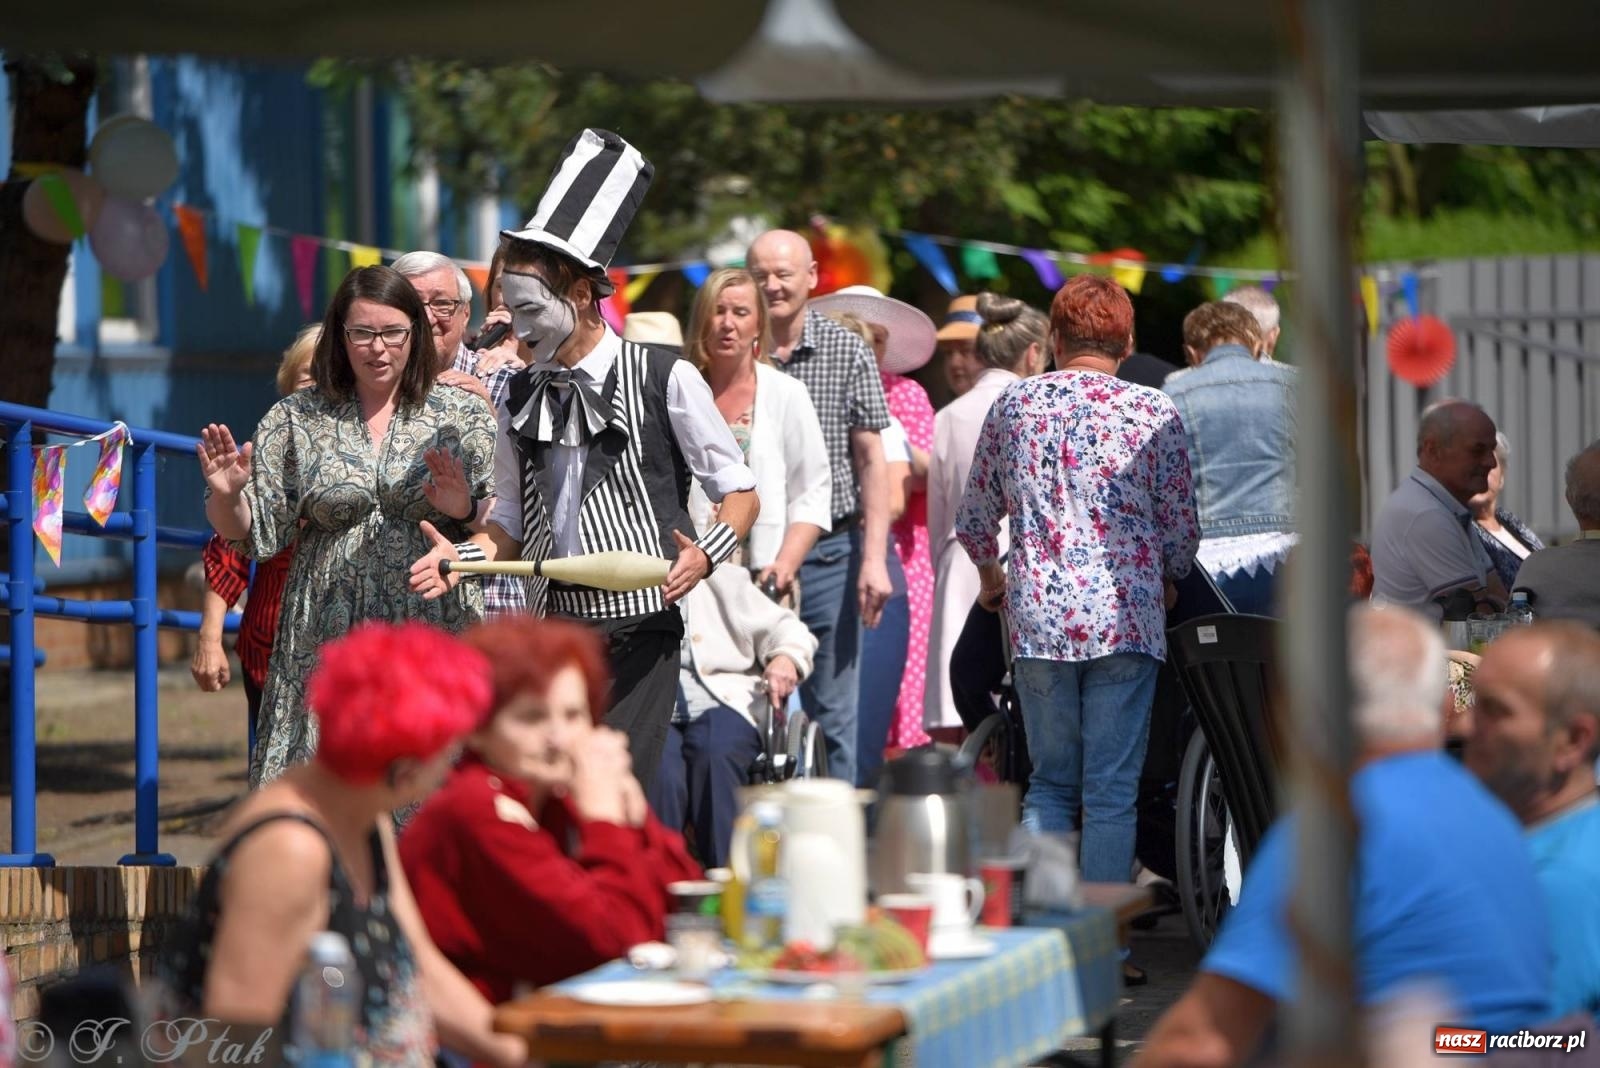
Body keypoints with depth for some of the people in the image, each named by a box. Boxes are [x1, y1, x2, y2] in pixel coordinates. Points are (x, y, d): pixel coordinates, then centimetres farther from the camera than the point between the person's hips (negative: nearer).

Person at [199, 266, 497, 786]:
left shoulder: (462, 415, 7)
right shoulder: (296, 420, 8)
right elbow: (255, 534, 8)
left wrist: (464, 510, -15)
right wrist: (227, 495, -11)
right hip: (327, 642, 1)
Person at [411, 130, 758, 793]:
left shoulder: (663, 380, -2)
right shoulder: (521, 397, 13)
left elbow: (739, 493, 3)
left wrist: (705, 554, -17)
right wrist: (465, 555, -3)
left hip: (638, 631, -5)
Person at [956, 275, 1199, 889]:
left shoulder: (1013, 405, 8)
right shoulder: (1154, 413, 1)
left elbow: (974, 522, 16)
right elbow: (1181, 532, 3)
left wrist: (991, 576, 37)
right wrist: (1165, 581, 26)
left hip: (1039, 619, 2)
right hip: (1125, 620, -2)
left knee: (1050, 785, 13)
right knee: (1111, 795, 1)